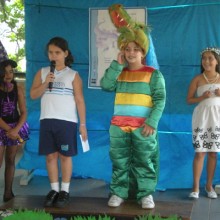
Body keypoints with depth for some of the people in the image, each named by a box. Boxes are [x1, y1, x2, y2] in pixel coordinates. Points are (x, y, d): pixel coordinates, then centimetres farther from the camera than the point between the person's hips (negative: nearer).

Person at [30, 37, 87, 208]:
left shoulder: (73, 75, 1)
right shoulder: (42, 73, 8)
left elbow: (80, 100, 0)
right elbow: (33, 95, 3)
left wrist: (83, 124, -4)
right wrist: (45, 83, -14)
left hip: (67, 121, -3)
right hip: (47, 120, 3)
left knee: (65, 156, 3)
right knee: (50, 156, 6)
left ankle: (65, 191, 11)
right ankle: (54, 189, 15)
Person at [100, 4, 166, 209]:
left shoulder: (153, 74, 0)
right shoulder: (119, 73, 11)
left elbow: (160, 100, -6)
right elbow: (105, 85, -6)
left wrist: (152, 122, -16)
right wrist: (117, 64, -6)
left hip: (143, 127, -3)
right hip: (118, 125, 3)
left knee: (144, 162, 3)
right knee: (119, 161, 8)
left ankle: (146, 194, 10)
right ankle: (118, 192, 16)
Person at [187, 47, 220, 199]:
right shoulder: (197, 79, 1)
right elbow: (189, 100, 2)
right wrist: (201, 98, -15)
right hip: (201, 117, -2)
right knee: (200, 152, -4)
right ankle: (196, 187, 1)